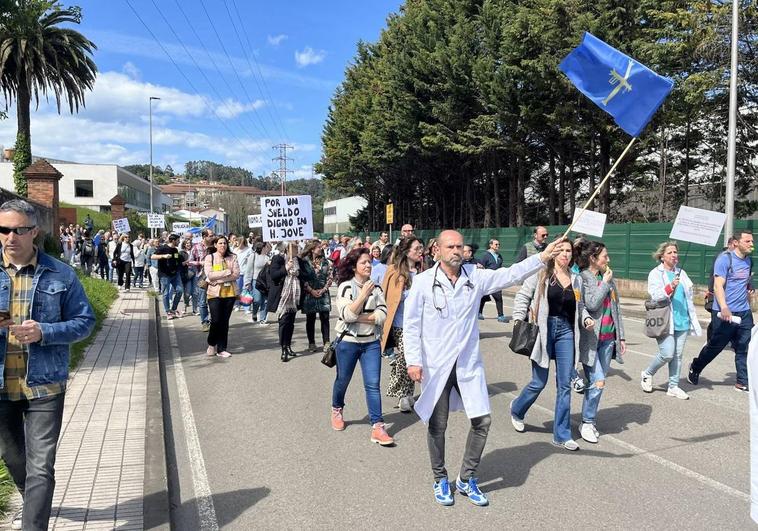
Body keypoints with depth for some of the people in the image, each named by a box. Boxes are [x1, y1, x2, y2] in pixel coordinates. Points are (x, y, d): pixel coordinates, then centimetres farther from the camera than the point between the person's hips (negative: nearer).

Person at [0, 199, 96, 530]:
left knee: (40, 466, -4)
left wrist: (43, 332, -20)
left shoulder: (60, 275, -5)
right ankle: (32, 501, 52)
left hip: (44, 385, -4)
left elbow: (85, 322, -3)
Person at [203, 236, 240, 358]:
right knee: (216, 320, -7)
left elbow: (237, 274, -3)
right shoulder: (209, 257, 1)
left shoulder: (232, 257, 7)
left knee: (224, 321, 5)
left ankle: (221, 349, 13)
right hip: (215, 292, -2)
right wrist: (227, 272, -11)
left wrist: (219, 278, -11)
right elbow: (209, 275, -11)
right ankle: (211, 344, 18)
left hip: (230, 292, 2)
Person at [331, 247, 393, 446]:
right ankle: (337, 410, 43)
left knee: (373, 384, -4)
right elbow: (347, 315, -21)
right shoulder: (345, 286, -9)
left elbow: (382, 316, -9)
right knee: (342, 380, 16)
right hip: (348, 342, -2)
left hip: (371, 343, 2)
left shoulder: (376, 288, 2)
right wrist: (363, 294, -25)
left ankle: (377, 427, -2)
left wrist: (357, 317, -16)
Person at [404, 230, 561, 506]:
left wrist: (542, 257, -16)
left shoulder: (475, 277, 2)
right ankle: (440, 479, 30)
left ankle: (467, 479, 23)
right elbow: (411, 324, -6)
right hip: (436, 365, -3)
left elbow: (510, 274, -5)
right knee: (438, 425, 8)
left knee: (482, 420, 2)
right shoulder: (424, 281, -7)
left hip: (469, 363, 3)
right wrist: (413, 361, -11)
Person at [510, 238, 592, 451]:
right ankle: (517, 410, 34)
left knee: (565, 384, 5)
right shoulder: (541, 274, -5)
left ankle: (562, 435, 15)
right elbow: (522, 297, -4)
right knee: (539, 382, 3)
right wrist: (519, 322, -12)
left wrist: (586, 318, 0)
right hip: (543, 330, -4)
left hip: (566, 331, 4)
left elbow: (579, 306, 19)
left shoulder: (576, 279, 9)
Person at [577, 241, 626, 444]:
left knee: (597, 382, 10)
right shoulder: (582, 277, -8)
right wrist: (605, 282, -10)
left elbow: (616, 308, 16)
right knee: (598, 382, -11)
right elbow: (591, 304, -20)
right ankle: (587, 423, 5)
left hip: (608, 339, 6)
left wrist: (621, 336, 14)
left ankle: (590, 421, 22)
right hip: (590, 338, -6)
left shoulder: (608, 277, 11)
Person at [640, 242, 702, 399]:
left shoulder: (681, 273, 15)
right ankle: (647, 374, 13)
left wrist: (693, 319, 18)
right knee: (667, 354, -11)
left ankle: (673, 386, 16)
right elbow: (654, 295, -15)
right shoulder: (655, 274, -3)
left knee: (678, 355, 7)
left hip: (682, 321, 6)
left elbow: (688, 298, 20)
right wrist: (670, 287, -30)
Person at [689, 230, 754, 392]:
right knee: (715, 346, 5)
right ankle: (695, 369, 27)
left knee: (744, 348, 3)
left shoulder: (748, 261, 12)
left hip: (744, 313, 6)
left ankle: (743, 382, 10)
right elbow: (718, 286, -18)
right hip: (725, 313, -6)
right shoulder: (725, 258, -10)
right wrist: (724, 308, -29)